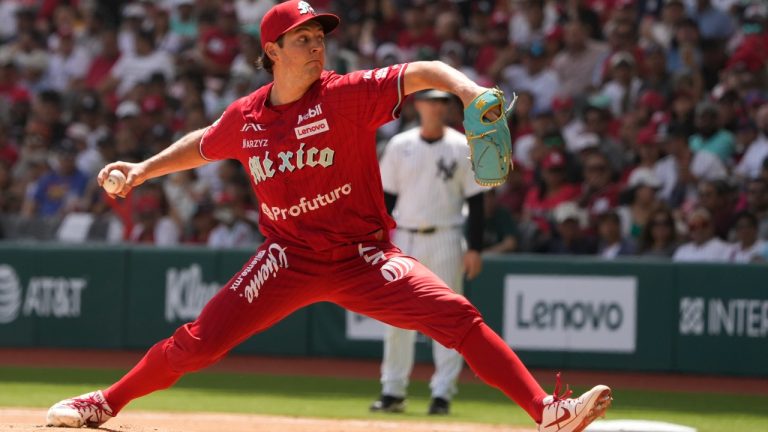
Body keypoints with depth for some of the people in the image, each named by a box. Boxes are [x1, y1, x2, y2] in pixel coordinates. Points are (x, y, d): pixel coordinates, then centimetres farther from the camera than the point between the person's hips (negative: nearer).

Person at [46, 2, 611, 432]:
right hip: (289, 259, 2)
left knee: (459, 318, -20)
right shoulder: (245, 118, 0)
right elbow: (205, 145, 23)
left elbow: (423, 72, -23)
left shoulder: (348, 96, -11)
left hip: (363, 258, -2)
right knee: (198, 343, -3)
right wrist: (144, 170, 20)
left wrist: (468, 92, -41)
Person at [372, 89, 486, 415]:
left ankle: (443, 393, 1)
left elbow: (475, 201, -1)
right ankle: (392, 391, 9)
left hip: (445, 240, -2)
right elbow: (387, 196, 8)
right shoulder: (400, 145, 5)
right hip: (404, 240, 2)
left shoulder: (461, 147, 0)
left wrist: (474, 248, -7)